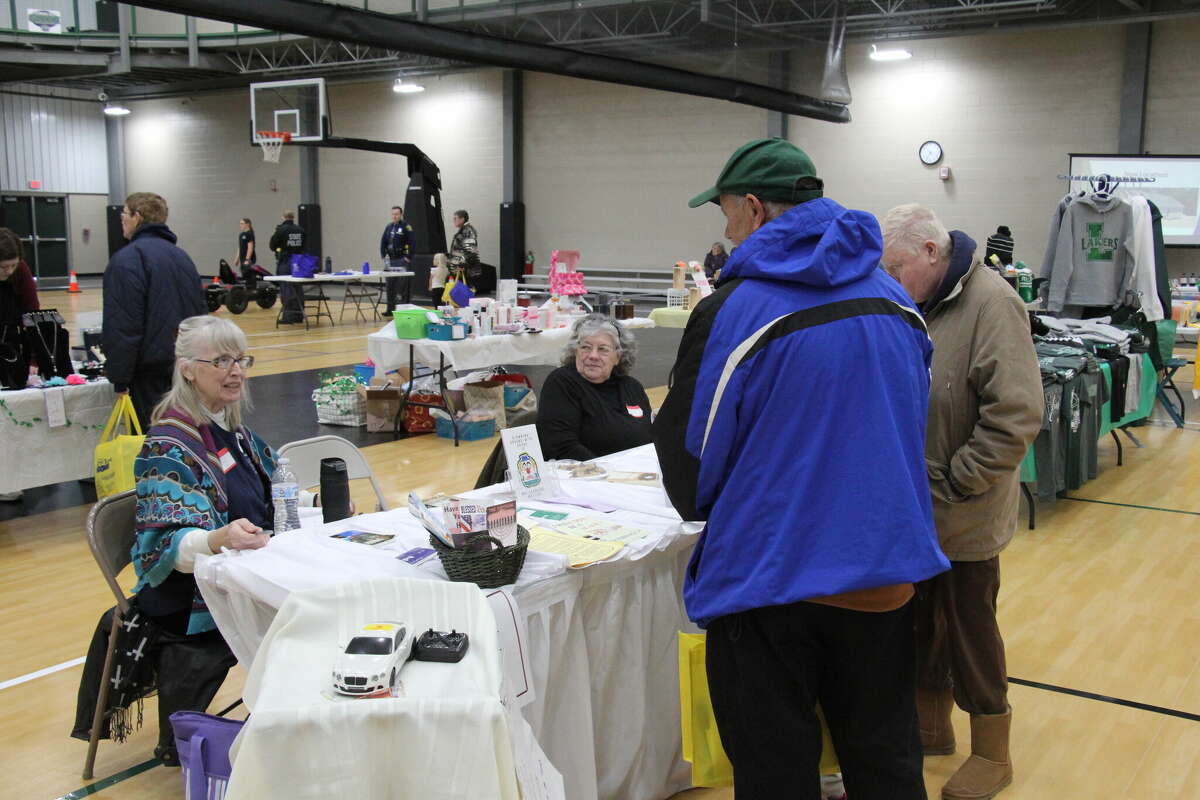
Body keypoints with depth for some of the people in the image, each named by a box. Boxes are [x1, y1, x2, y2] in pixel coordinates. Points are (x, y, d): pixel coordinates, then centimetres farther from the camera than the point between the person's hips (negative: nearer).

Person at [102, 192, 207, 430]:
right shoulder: (181, 256, 16)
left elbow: (122, 328, -17)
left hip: (152, 371, -8)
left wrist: (119, 378, -12)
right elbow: (201, 311, 21)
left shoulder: (126, 259, -12)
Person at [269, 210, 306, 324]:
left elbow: (272, 246, -2)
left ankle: (288, 315, -4)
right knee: (297, 289, 11)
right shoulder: (300, 230, 4)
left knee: (286, 289, -2)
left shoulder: (281, 230, -11)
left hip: (285, 262, -5)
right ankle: (298, 315, 15)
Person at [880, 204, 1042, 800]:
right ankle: (931, 725, 37)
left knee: (970, 628, 6)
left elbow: (1015, 414, -22)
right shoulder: (914, 304, 5)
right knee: (920, 618, 18)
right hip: (912, 508, 7)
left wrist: (956, 483, -19)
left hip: (963, 517, -7)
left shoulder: (991, 303, -18)